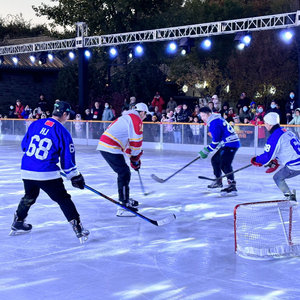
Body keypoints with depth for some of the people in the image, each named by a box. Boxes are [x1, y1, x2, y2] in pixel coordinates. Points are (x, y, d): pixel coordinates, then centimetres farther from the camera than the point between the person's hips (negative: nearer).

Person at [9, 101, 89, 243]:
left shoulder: (35, 124, 8)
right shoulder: (62, 132, -8)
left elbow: (24, 145, 18)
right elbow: (67, 158, -5)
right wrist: (75, 177, 5)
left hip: (26, 171, 6)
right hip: (47, 173, -6)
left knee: (29, 196, 29)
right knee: (63, 199, 3)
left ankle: (17, 223, 39)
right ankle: (78, 227, -3)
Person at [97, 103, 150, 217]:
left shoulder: (127, 117, 26)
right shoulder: (136, 119, -6)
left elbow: (128, 140, 31)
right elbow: (136, 142, -10)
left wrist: (134, 157, 29)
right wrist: (136, 159, 2)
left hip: (105, 145, 10)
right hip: (110, 148, -10)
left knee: (124, 172, 22)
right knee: (124, 173, -10)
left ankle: (124, 198, 35)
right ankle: (124, 206, -14)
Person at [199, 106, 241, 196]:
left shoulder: (214, 122, -14)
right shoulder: (217, 120, 19)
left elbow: (216, 140, -17)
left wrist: (207, 150, -9)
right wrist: (208, 149, 25)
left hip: (230, 144, -11)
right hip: (226, 144, 11)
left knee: (225, 164, -22)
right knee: (215, 160, 21)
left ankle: (232, 187, -33)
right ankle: (218, 182, 35)